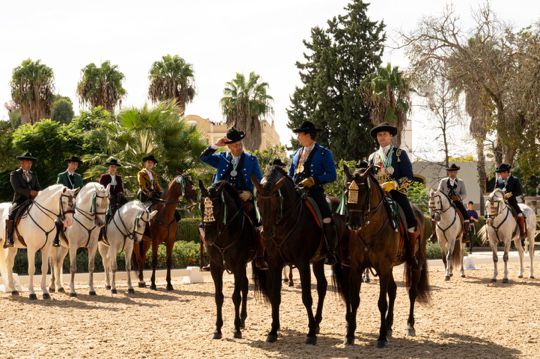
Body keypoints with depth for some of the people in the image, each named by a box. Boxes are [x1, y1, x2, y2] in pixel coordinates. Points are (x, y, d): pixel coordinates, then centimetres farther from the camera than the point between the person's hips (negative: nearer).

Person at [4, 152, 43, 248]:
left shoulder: (34, 175, 20)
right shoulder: (14, 174, 4)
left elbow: (38, 189, 13)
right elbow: (17, 188, -11)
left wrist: (38, 194, -12)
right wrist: (30, 192, -23)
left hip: (32, 201, 4)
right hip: (19, 201, -4)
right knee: (12, 214, -31)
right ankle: (9, 240, -29)